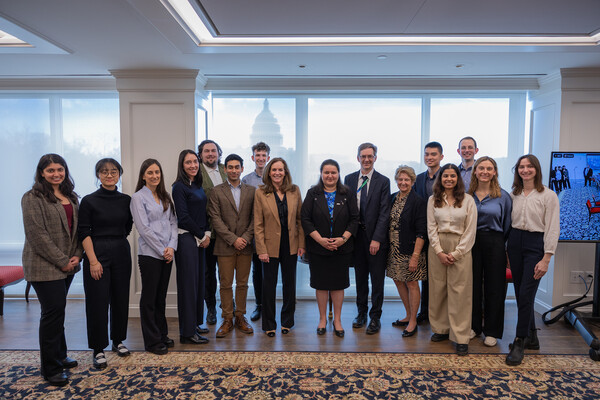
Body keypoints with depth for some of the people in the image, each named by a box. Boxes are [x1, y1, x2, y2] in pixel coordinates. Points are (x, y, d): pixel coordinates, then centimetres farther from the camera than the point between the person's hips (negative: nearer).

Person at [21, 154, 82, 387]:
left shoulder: (71, 197, 12)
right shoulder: (33, 198, -9)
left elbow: (77, 228, 14)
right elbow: (37, 234, -15)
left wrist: (77, 255, 0)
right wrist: (61, 261, -14)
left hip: (67, 265, 6)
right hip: (45, 267, -6)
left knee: (57, 311, 16)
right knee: (53, 312, -3)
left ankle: (59, 356, 29)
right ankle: (51, 369, 9)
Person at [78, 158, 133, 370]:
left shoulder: (126, 200, 5)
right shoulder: (89, 201, -5)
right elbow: (84, 233, -8)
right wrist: (93, 261, -14)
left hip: (122, 253, 4)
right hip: (97, 253, -4)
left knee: (120, 298, 11)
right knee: (98, 301, 0)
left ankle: (118, 340, 28)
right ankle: (98, 349, 14)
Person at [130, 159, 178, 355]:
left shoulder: (165, 197, 12)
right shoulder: (138, 198, -6)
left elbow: (173, 222, 8)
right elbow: (144, 228, -11)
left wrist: (172, 247, -6)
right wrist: (162, 250, -11)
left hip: (167, 254, 6)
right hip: (149, 254, -6)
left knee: (161, 296, 15)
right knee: (149, 298, 4)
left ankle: (162, 335, 26)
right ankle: (152, 341, 14)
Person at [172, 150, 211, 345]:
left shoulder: (198, 186, 13)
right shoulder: (179, 187, -10)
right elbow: (183, 217, -15)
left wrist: (207, 233, 2)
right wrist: (202, 235, -8)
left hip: (200, 239, 8)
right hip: (186, 239, -8)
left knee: (198, 281, 14)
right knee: (188, 283, -3)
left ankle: (194, 324, 27)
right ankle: (187, 333, 6)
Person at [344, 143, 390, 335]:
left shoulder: (383, 181, -4)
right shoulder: (349, 179, 6)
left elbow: (384, 213, -8)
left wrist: (376, 239, -14)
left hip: (376, 238, -3)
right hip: (356, 236, 3)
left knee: (377, 280, 6)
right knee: (360, 277, 14)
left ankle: (375, 317, 19)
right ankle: (361, 312, 29)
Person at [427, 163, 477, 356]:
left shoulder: (468, 200, 1)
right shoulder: (433, 200, 6)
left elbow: (470, 230, -2)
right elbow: (431, 228, 3)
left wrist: (456, 253, -9)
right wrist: (439, 251, -7)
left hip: (460, 248, -2)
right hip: (437, 248, 2)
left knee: (460, 292, -3)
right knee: (437, 289, 6)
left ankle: (461, 338, 3)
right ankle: (441, 329, 21)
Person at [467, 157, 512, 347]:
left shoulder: (503, 196, -1)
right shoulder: (467, 195, 3)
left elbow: (508, 224, 4)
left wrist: (502, 244, 3)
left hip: (494, 244, -1)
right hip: (471, 243, 2)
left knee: (494, 287, 6)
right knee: (473, 285, 10)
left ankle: (492, 331, 19)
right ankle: (474, 326, 25)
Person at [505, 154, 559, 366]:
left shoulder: (548, 195, -5)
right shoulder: (513, 195, 9)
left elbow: (553, 229, -7)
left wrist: (546, 259, -12)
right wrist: (506, 249, 7)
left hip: (535, 244, -5)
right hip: (515, 242, 5)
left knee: (525, 294, -8)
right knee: (520, 293, 9)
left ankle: (519, 343, 3)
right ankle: (531, 337, 25)